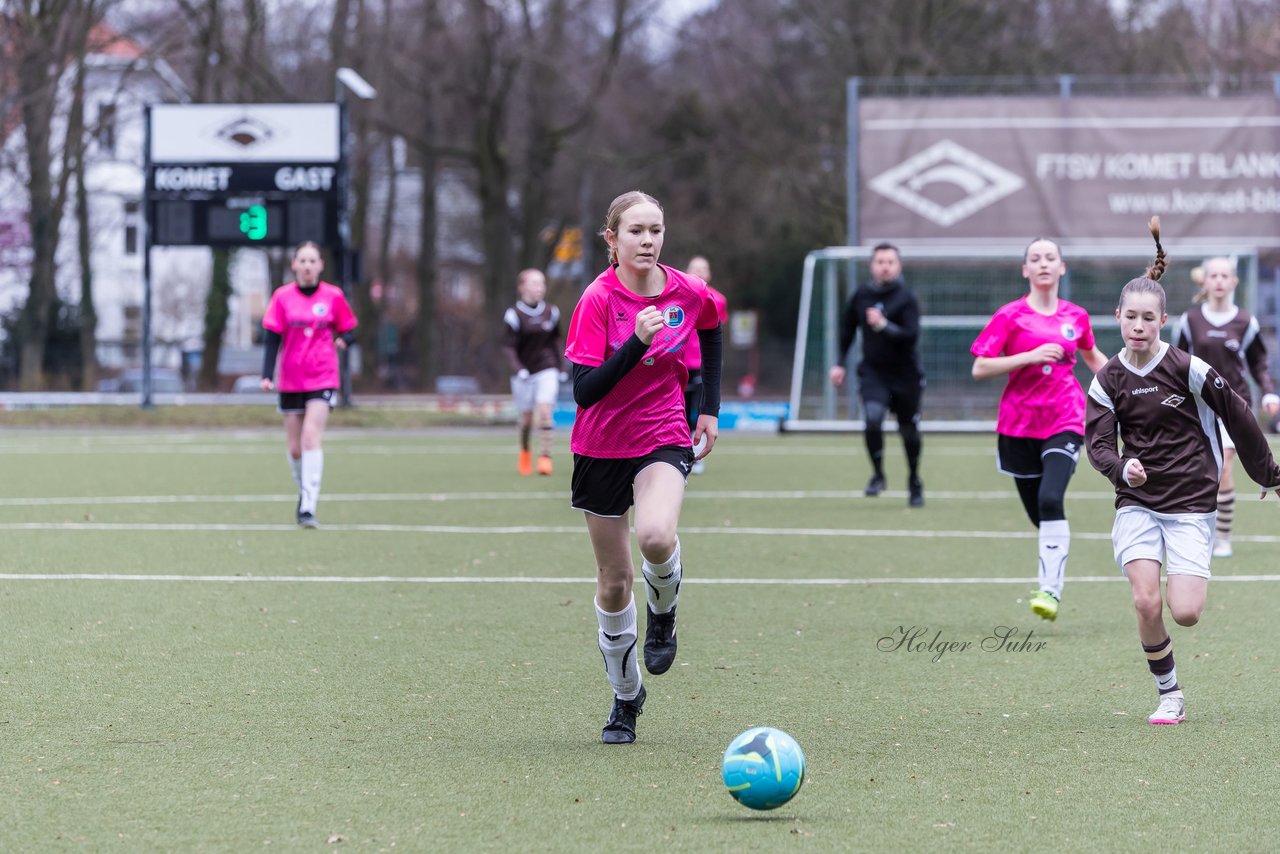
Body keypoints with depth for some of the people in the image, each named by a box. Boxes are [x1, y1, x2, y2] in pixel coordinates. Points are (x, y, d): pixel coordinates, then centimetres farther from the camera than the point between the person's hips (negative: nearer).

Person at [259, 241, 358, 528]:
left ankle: (308, 507, -21)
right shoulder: (283, 297, 1)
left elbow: (346, 330, 10)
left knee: (311, 437, -18)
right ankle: (305, 492, 29)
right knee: (295, 447, 4)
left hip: (322, 379, -2)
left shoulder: (333, 297, 1)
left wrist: (343, 340, -14)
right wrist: (267, 376, -12)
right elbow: (272, 338, -1)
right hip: (290, 382, 2)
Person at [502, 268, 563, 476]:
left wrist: (559, 368, 15)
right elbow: (508, 346, -9)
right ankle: (524, 451, 32)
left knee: (544, 412, -14)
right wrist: (518, 369, -22)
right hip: (524, 372, -2)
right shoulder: (514, 314, -8)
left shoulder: (551, 312, 4)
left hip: (547, 370, 2)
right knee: (526, 418, 6)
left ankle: (545, 457, -14)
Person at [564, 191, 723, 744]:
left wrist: (710, 407, 16)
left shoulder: (689, 294, -6)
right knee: (614, 580, 6)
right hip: (601, 447, 0)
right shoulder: (599, 299, -14)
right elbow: (584, 391, -21)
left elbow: (711, 330, 20)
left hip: (664, 439, 0)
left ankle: (663, 613, 3)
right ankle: (625, 697, 25)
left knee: (656, 536, -31)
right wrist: (636, 342, -33)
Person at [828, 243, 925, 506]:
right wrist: (839, 363, 14)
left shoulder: (906, 298, -9)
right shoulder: (861, 295, 3)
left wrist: (884, 326, -33)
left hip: (905, 374, -2)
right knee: (873, 418, -24)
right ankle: (877, 475, -6)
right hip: (872, 372, 2)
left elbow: (912, 335, -20)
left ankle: (915, 484, 30)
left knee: (909, 431, 8)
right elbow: (848, 329, 17)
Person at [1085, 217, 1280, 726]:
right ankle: (1169, 696, 4)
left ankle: (1189, 583, 26)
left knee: (1185, 613, -12)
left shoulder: (1189, 369, -10)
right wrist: (1123, 468, -26)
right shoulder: (1108, 381, 0)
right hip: (1137, 503, 2)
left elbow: (1238, 417, 0)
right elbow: (1098, 443, -3)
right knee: (1146, 603, -15)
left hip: (1191, 502, -2)